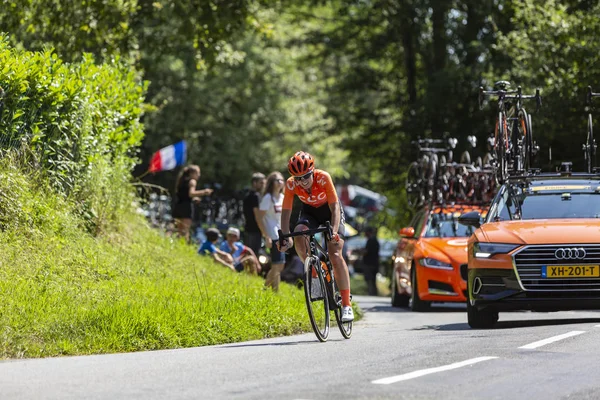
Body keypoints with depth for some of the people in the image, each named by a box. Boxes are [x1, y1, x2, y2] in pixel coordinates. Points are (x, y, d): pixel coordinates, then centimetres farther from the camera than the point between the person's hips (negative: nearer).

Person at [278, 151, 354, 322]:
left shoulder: (323, 178, -32)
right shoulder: (291, 184, -25)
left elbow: (335, 207, -31)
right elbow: (286, 212, -23)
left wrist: (334, 231, -46)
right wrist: (285, 237, -37)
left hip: (330, 211, -3)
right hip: (309, 212, 3)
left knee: (335, 255, -17)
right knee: (298, 235, -31)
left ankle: (347, 305, -15)